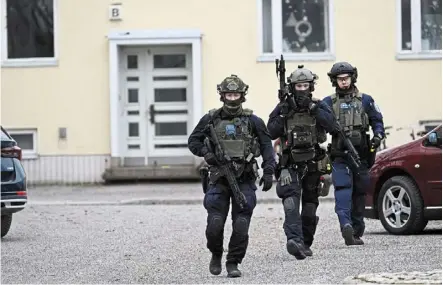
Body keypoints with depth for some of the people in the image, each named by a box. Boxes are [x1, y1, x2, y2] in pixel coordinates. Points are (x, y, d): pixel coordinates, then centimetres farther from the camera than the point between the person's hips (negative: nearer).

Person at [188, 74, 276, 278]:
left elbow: (267, 146, 2)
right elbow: (193, 141, 10)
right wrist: (205, 152, -10)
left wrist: (268, 172, -8)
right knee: (214, 226, -7)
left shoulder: (252, 121, 2)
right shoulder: (211, 119, 5)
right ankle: (216, 255, 19)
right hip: (219, 180, 0)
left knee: (241, 228, -5)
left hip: (244, 181, 0)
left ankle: (233, 263, 9)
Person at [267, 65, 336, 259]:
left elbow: (330, 124, -12)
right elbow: (271, 133, 0)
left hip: (313, 163, 2)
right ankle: (294, 240, -36)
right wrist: (283, 115, -12)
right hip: (290, 164, -2)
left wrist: (312, 108, -18)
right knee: (291, 199, -23)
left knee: (310, 205, 9)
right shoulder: (283, 108, 5)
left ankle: (306, 244, 22)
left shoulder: (319, 106, 6)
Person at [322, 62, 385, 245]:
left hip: (361, 155, 2)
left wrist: (378, 135, -6)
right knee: (343, 189, -19)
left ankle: (356, 233, 15)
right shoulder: (328, 103, 7)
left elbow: (377, 120, 12)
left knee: (359, 194, 7)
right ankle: (346, 225, -34)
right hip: (340, 156, -2)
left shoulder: (365, 100, 10)